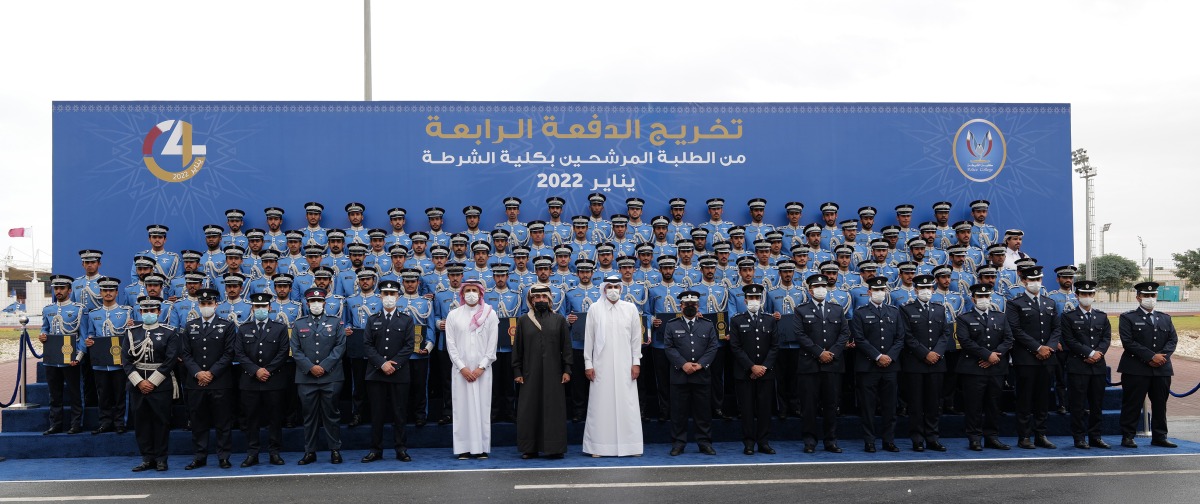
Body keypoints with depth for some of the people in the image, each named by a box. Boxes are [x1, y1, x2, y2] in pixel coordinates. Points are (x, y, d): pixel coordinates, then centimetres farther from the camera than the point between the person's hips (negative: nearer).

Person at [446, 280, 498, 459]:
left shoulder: (490, 314, 4)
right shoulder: (453, 315, 6)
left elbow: (493, 344, 1)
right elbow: (451, 344, 2)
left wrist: (481, 367, -6)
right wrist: (462, 367, -6)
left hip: (482, 368, 0)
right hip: (461, 369, 0)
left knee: (482, 406, 0)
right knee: (462, 406, -1)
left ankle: (482, 448, 5)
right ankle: (464, 448, 3)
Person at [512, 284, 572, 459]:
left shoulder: (559, 320, 6)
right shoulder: (523, 321, 7)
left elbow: (566, 346, 5)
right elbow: (517, 348, 7)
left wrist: (567, 369, -2)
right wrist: (517, 371, 1)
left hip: (553, 373, 0)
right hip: (530, 373, 1)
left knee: (554, 409, 0)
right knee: (529, 410, 2)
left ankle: (554, 448, 6)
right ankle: (530, 448, 11)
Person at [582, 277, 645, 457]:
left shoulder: (631, 308, 6)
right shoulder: (594, 309, 3)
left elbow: (636, 337, 6)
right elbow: (588, 338, 4)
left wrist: (636, 362, 1)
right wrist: (588, 364, 0)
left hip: (624, 366, 1)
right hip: (601, 365, -1)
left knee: (627, 405, 1)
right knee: (601, 405, 1)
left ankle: (631, 445, 7)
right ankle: (598, 446, 7)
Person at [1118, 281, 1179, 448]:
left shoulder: (1165, 318, 17)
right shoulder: (1127, 318, 0)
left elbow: (1173, 339, 7)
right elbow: (1128, 342, -10)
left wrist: (1162, 356, -11)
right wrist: (1152, 356, -16)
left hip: (1162, 369, 5)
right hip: (1136, 370, -5)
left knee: (1160, 404, 9)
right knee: (1132, 404, -2)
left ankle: (1159, 437, 18)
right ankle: (1127, 436, 4)